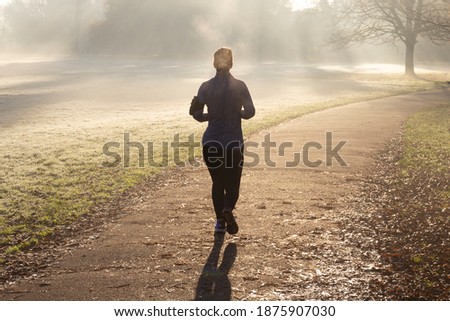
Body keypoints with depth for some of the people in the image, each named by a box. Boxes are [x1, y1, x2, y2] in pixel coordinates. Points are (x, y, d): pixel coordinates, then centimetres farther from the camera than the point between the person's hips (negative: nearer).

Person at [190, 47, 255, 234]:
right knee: (232, 184, 7)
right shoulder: (239, 86, -4)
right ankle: (227, 210, -22)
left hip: (211, 143, 1)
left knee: (217, 183, 16)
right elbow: (250, 112, -5)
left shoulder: (206, 87, -2)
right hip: (234, 142, -1)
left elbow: (197, 114, -3)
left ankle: (220, 221, 12)